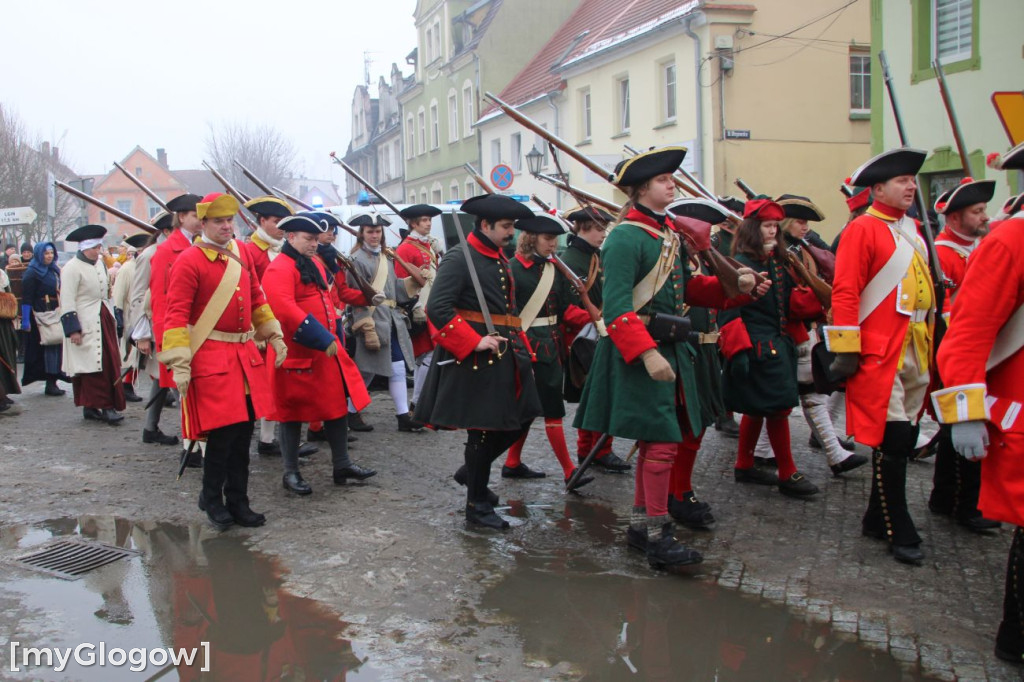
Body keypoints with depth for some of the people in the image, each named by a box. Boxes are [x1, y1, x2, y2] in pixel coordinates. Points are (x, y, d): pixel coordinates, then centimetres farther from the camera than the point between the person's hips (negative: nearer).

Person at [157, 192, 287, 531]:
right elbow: (176, 314, -12)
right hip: (211, 356, -6)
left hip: (246, 353, 6)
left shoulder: (242, 252, 11)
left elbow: (256, 298, 20)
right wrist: (179, 363, -17)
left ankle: (237, 500, 22)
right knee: (223, 433, -6)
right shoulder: (189, 260, -9)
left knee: (244, 432, 9)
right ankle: (212, 498, 16)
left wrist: (275, 337, 17)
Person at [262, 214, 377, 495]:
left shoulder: (314, 265, 14)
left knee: (338, 405, 11)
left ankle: (342, 465, 23)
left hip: (327, 350, 9)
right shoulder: (279, 269, -16)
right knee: (293, 412, 4)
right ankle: (291, 473, 15)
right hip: (297, 354, -9)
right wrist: (322, 340, -29)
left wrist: (333, 338, 16)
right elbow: (286, 310, -28)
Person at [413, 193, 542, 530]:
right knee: (484, 427, 0)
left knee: (520, 418, 12)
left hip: (505, 352, 9)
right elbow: (438, 308, -22)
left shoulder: (499, 258, 14)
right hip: (475, 357, -9)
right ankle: (477, 505, 16)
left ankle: (471, 471, 32)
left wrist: (518, 344, 13)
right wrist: (475, 342, -23)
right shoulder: (459, 258, -14)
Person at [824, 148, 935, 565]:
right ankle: (899, 532, 6)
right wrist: (846, 351, -18)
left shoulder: (911, 230, 17)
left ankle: (878, 518, 24)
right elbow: (844, 293, -14)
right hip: (881, 354, -8)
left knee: (907, 436, 12)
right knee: (892, 438, -5)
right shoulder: (863, 229, -8)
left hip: (915, 353, 8)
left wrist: (930, 343, 21)